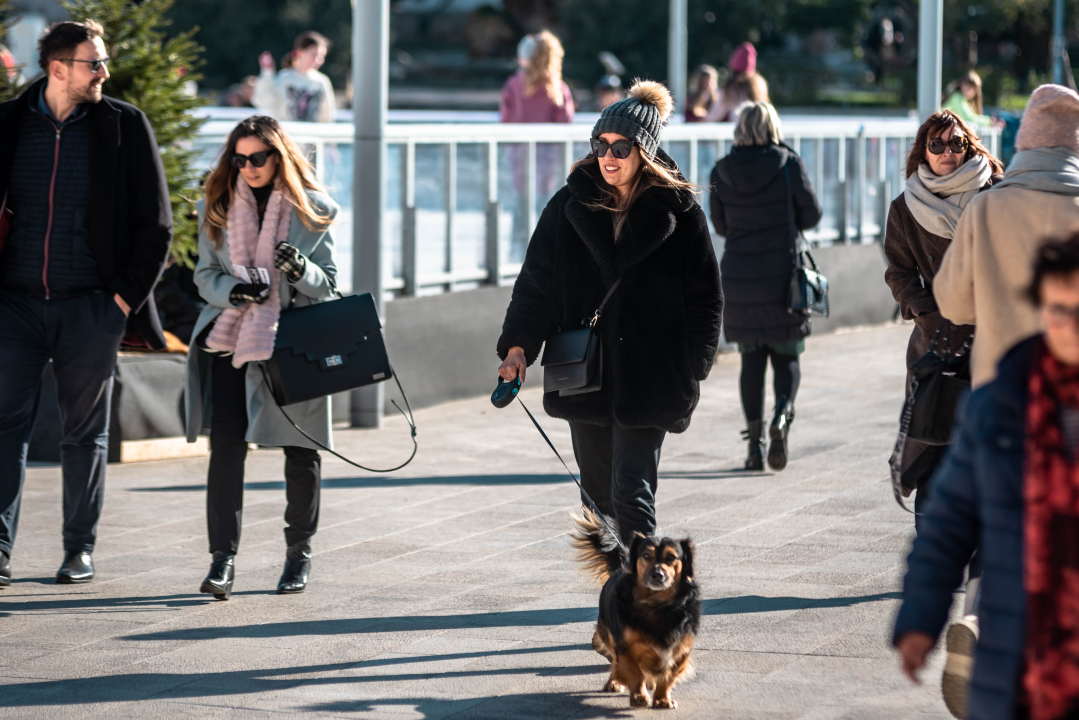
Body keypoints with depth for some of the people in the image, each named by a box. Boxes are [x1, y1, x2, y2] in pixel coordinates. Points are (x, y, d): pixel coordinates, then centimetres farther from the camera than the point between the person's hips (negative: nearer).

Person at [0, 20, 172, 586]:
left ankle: (80, 550, 15)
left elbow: (155, 224, 3)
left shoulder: (124, 126, 1)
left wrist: (126, 296, -3)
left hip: (90, 307, 0)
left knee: (85, 433, 7)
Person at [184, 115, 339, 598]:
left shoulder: (312, 209, 3)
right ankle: (223, 557, -10)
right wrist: (233, 290, -12)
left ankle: (299, 554, 22)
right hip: (230, 340, 1)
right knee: (226, 444, -11)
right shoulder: (217, 208, 8)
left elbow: (328, 283, 4)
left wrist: (300, 269, -18)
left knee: (300, 449, 6)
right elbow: (204, 275, 9)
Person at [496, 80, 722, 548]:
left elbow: (705, 298, 2)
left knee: (632, 494, -12)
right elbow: (537, 278, 4)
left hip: (647, 379, -4)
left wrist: (689, 373, -5)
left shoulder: (677, 212, -3)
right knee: (598, 493, 12)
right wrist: (518, 343, -10)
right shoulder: (571, 205, 5)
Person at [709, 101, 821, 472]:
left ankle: (755, 443, 5)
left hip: (738, 277, 2)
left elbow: (720, 224, 8)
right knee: (786, 356, 10)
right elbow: (811, 214, 0)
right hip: (783, 276, -2)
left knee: (751, 360, 10)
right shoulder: (789, 164, -7)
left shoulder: (722, 171, -1)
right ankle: (782, 413, -18)